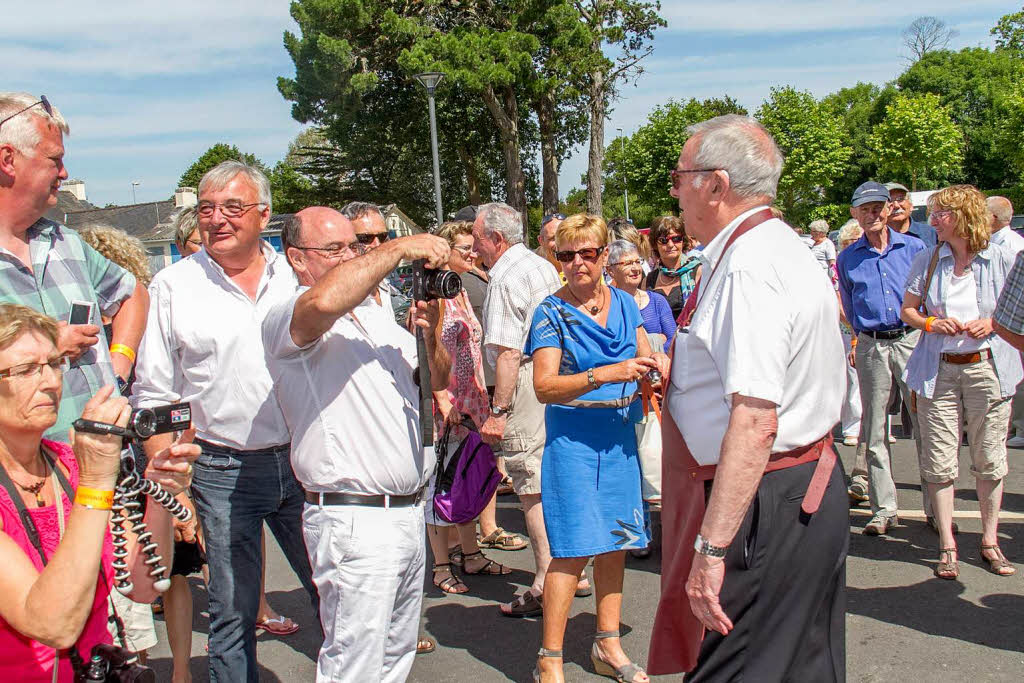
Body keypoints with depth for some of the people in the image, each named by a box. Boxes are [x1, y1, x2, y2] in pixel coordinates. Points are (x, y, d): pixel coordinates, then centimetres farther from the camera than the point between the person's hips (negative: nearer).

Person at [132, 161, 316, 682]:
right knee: (232, 615, 6)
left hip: (301, 462, 2)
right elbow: (154, 398, 0)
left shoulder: (295, 276, 6)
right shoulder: (173, 286, 0)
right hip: (221, 471, -2)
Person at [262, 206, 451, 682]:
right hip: (354, 521, -8)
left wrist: (430, 335, -2)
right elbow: (325, 301, -35)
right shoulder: (285, 319, -10)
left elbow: (436, 384, 19)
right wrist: (399, 248, -24)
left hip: (408, 512, 8)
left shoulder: (375, 316, 17)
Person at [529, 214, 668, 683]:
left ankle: (608, 645, 26)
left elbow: (644, 359, 15)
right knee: (574, 548, -7)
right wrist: (605, 374, -26)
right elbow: (544, 386, -15)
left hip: (620, 434, 5)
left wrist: (658, 364, -9)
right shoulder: (551, 313, -7)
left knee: (616, 540, 12)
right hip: (572, 436, -5)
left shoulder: (625, 304, 8)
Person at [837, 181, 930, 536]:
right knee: (874, 430, 3)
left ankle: (936, 507, 6)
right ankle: (883, 509, 11)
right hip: (871, 347, 1)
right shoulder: (847, 258, 7)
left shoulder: (915, 248, 4)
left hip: (912, 340, -1)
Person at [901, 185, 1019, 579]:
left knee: (989, 461, 6)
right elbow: (907, 310, 13)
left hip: (988, 367, -1)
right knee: (939, 462, 0)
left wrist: (994, 323, -10)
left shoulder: (1001, 259, 1)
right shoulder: (926, 261, 6)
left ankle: (990, 542, 21)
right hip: (938, 370, 1)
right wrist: (931, 323, -7)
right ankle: (947, 546, 10)